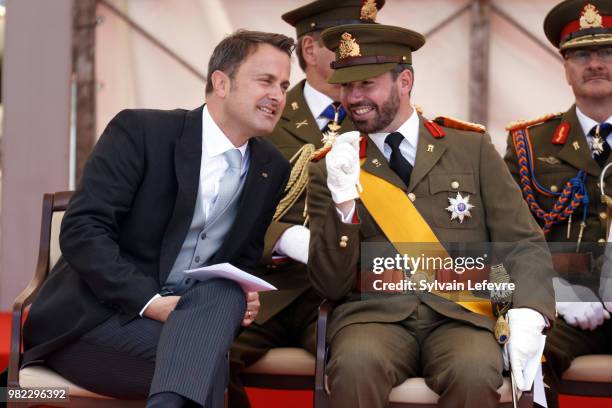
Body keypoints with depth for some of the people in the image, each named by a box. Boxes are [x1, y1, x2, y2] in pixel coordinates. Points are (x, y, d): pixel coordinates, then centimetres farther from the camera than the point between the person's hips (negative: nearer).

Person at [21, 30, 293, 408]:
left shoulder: (273, 169, 8)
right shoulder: (140, 131, -9)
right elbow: (82, 230, -15)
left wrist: (243, 295, -9)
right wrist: (149, 301, -24)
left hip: (186, 317, 6)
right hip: (95, 317, -5)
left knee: (227, 293, -32)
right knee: (204, 361, -35)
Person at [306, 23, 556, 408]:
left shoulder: (472, 148, 11)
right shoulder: (331, 170, 11)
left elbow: (525, 245, 7)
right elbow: (331, 285, 5)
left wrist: (528, 313, -13)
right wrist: (343, 205, -10)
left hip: (460, 314, 0)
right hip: (375, 314, 0)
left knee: (474, 374, -33)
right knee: (355, 367, -34)